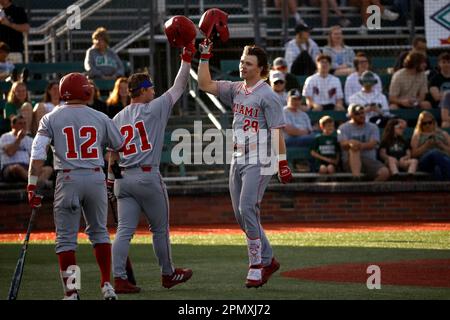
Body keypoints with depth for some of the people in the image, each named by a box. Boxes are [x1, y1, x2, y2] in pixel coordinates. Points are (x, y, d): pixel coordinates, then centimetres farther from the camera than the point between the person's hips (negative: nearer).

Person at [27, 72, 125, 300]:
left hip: (68, 179, -2)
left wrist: (32, 185, -5)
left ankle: (71, 292, -1)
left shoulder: (51, 119, 2)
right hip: (96, 177, 2)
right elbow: (120, 147, 17)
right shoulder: (100, 118, 6)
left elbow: (38, 153, -6)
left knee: (66, 237, 4)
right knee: (99, 231, 17)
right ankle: (107, 285, 13)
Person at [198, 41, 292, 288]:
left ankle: (256, 265, -11)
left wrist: (282, 163, -17)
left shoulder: (267, 96, -9)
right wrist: (204, 57, 1)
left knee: (247, 209, -17)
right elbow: (205, 85, 9)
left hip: (259, 161, -8)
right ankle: (268, 260, 19)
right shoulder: (235, 89, 12)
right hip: (238, 159, 8)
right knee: (241, 214, 8)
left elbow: (277, 131, -13)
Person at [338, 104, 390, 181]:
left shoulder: (373, 127, 14)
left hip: (370, 161, 2)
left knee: (384, 172, -28)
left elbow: (373, 144, -5)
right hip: (350, 161, -2)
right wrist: (350, 144, -34)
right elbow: (343, 144, -8)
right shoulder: (343, 128, 11)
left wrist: (361, 146, -29)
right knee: (354, 149, -37)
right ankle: (356, 179, -52)